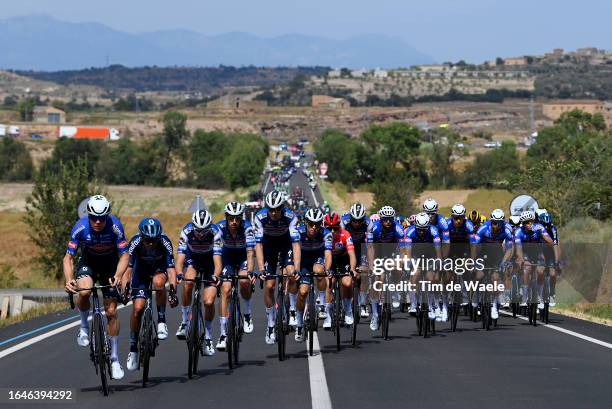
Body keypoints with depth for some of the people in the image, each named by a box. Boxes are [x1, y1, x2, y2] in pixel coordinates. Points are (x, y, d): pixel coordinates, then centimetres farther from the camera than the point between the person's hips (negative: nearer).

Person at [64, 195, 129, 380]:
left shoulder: (115, 226, -28)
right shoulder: (80, 228, -27)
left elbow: (124, 255, -23)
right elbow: (68, 257, -23)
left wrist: (117, 276, -42)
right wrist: (69, 280, -40)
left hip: (110, 263, 0)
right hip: (87, 261, 0)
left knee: (111, 311, -4)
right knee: (84, 291, -33)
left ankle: (114, 358, 9)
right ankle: (84, 326, -4)